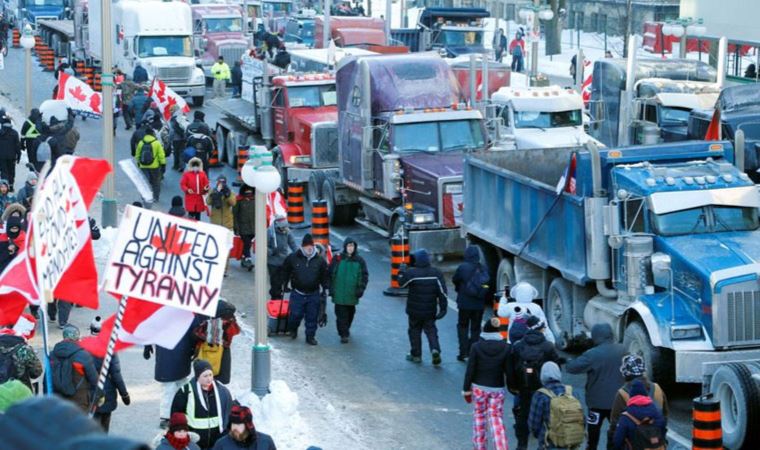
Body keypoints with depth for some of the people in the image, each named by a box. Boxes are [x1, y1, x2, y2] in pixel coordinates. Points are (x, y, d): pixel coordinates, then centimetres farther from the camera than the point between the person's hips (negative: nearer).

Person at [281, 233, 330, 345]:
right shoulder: (293, 258, -3)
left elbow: (325, 276, 11)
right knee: (296, 314, -3)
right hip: (298, 293, -1)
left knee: (312, 317, 4)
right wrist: (285, 283, 12)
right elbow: (285, 271, 13)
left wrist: (325, 289, 6)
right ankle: (292, 329, 27)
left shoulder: (320, 260, 1)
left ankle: (310, 336, 17)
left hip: (314, 294, 1)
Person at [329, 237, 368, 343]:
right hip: (339, 293, -2)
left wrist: (361, 288, -5)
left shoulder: (359, 260, 1)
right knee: (341, 314, -7)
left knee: (350, 313, 16)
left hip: (352, 294, 2)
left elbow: (364, 276, 5)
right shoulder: (338, 259, -2)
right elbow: (330, 274, 3)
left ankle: (346, 329, 37)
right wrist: (331, 288, -2)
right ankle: (343, 334, -5)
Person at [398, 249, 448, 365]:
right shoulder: (436, 273, -4)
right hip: (430, 310, 3)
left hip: (415, 310, -3)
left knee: (415, 331, 12)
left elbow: (401, 283, -1)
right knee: (431, 330, 11)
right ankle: (435, 349, -12)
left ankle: (416, 355, 17)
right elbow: (443, 292, -5)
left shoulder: (411, 273, -17)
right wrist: (443, 307, 0)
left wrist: (402, 270, 14)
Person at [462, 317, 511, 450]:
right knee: (496, 419, 4)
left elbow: (470, 370, -8)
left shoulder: (476, 347, -11)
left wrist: (466, 389, 1)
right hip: (497, 389, 0)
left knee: (479, 416, 16)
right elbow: (508, 370, -3)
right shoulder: (505, 348, -8)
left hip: (479, 388, 0)